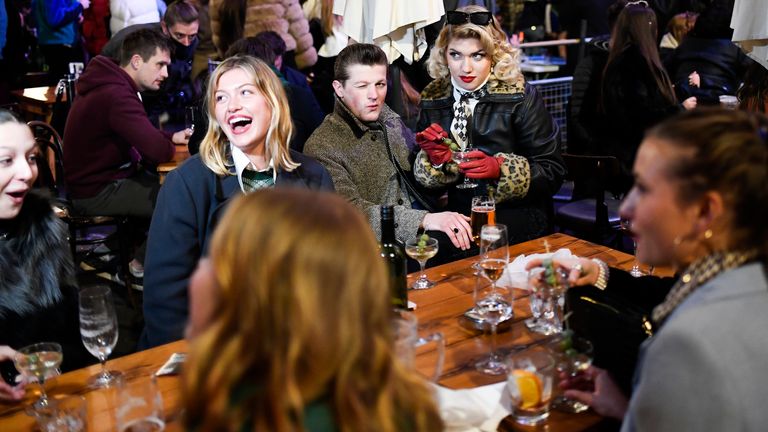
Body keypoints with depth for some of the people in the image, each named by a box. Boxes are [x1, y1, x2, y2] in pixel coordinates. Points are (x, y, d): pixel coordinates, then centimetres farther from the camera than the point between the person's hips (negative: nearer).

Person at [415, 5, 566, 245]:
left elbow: (553, 171, -4)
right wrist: (435, 160, -10)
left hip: (516, 223, -3)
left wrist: (500, 168, -20)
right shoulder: (432, 100, 7)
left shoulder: (521, 97, -3)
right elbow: (422, 178, 13)